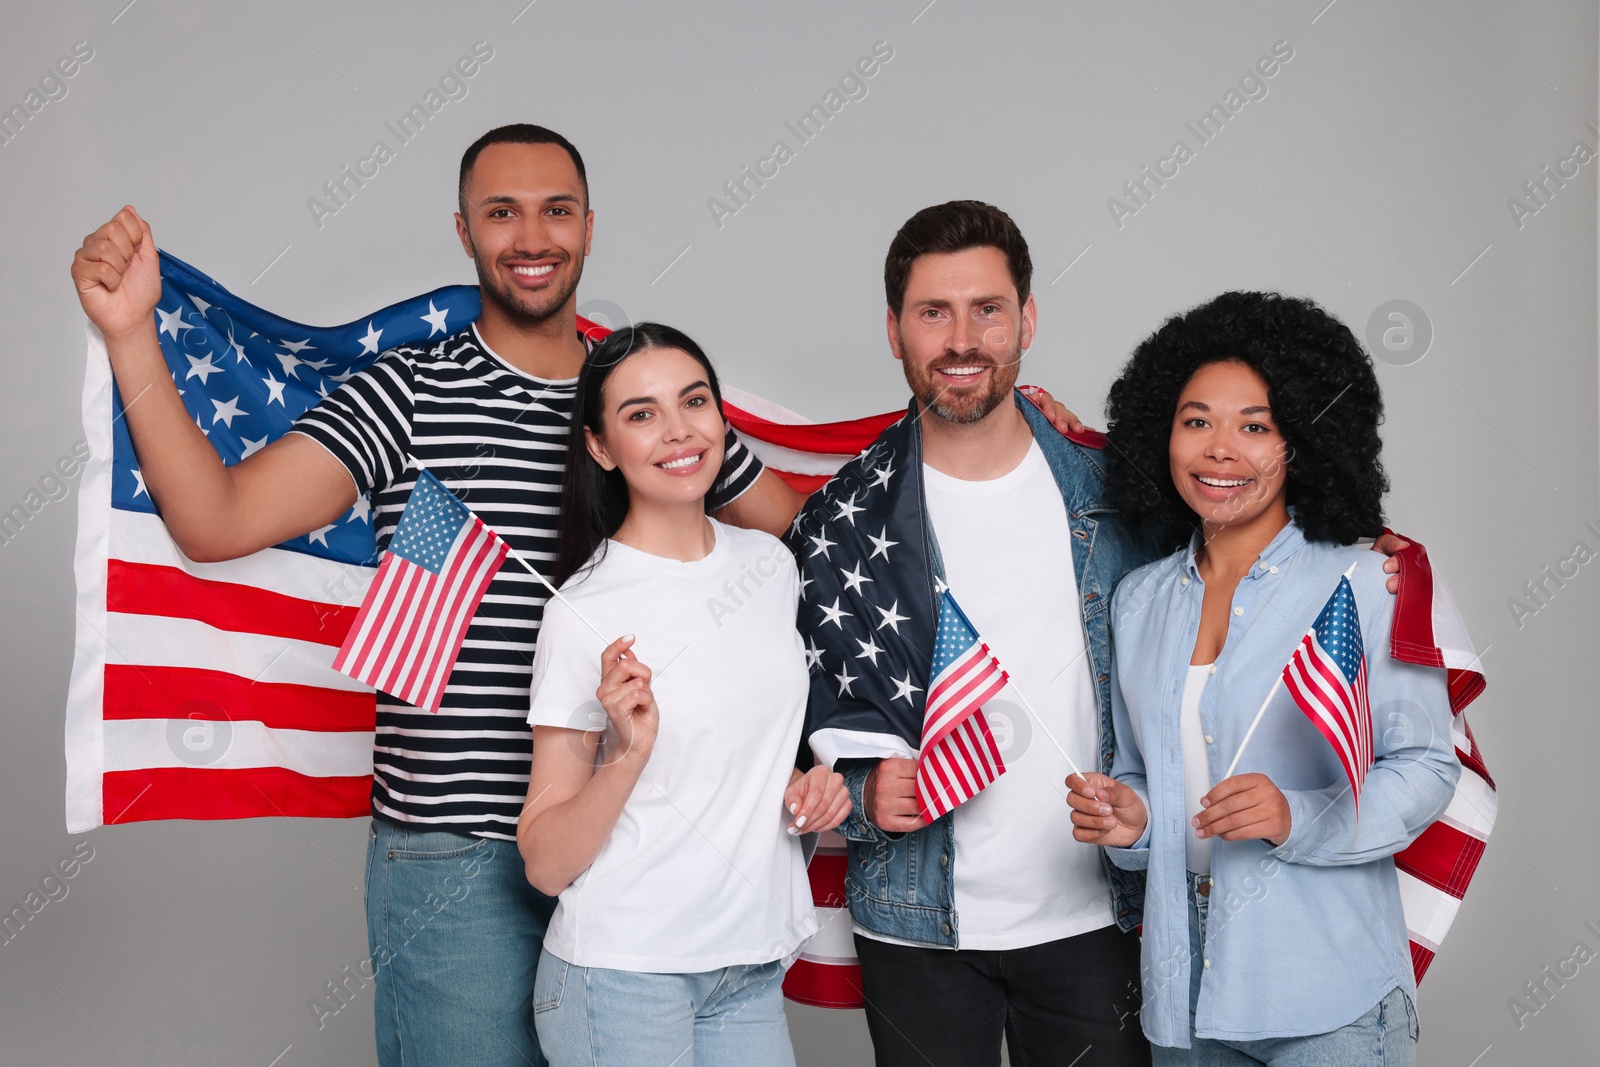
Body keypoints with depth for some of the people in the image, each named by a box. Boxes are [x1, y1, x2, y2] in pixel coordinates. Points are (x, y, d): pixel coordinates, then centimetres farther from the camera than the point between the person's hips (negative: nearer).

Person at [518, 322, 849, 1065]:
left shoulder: (770, 563, 4)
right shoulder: (584, 612, -13)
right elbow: (544, 863, -11)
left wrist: (806, 788, 1)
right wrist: (627, 754, -26)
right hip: (623, 972, -5)